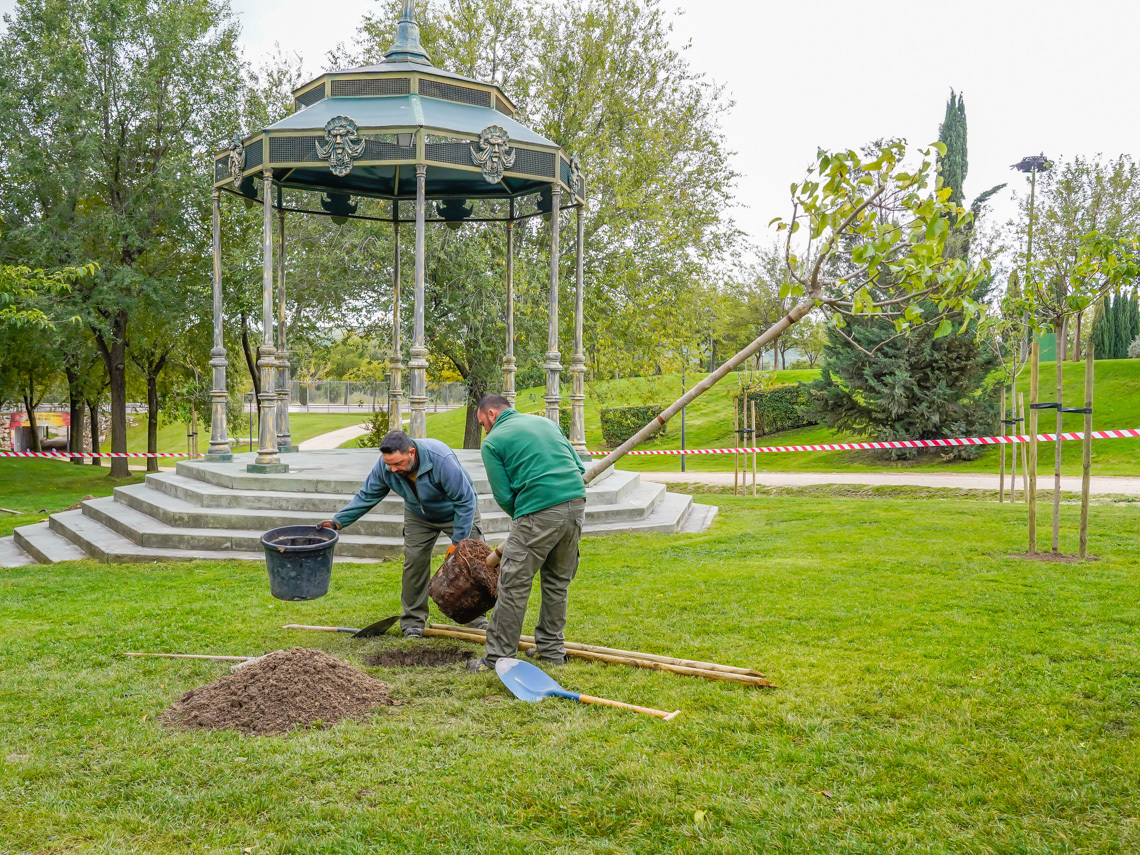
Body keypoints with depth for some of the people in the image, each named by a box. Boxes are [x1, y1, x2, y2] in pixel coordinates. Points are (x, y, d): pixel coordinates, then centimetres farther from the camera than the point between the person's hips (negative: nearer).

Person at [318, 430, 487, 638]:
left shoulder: (441, 460, -40)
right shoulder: (384, 466, -25)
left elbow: (466, 501, -32)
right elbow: (366, 496, -11)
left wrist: (457, 542, -29)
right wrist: (337, 521, -21)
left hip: (457, 511, -4)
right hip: (419, 515, 4)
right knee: (414, 561, -7)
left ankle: (478, 620, 5)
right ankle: (413, 622, 4)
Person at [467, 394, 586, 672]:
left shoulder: (493, 441, 4)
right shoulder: (545, 422, 22)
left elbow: (503, 496, 1)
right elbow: (578, 466, 20)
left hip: (539, 512, -7)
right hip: (577, 505, 7)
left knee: (514, 586, 1)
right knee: (557, 582, 19)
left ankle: (498, 657, 5)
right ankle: (552, 650, 26)